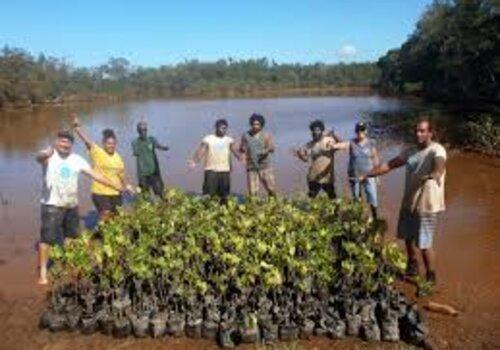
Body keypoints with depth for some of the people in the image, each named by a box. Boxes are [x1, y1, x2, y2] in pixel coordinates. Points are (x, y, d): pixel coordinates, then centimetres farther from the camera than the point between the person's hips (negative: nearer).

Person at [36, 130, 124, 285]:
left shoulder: (77, 160, 3)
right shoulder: (49, 156, -9)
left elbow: (94, 174, 4)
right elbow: (39, 157, -33)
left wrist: (114, 185, 1)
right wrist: (46, 154, -59)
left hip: (72, 205, 5)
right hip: (52, 204, -5)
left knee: (72, 237, 19)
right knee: (47, 237, -6)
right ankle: (43, 273, 3)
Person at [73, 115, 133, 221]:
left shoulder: (117, 157, 7)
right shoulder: (97, 152, -7)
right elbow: (87, 140, -19)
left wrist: (126, 185, 19)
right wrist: (77, 127, -29)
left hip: (115, 193, 5)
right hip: (100, 192, -5)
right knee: (105, 216, -8)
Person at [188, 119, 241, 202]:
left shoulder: (229, 140, 8)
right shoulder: (208, 139, 1)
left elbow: (235, 151, -4)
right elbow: (200, 151, -7)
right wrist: (194, 161, -25)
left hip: (225, 170, 3)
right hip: (211, 170, -3)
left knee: (224, 195, 8)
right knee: (209, 194, -8)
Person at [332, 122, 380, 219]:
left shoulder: (371, 143, -2)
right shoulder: (351, 143, -5)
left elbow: (375, 159, 3)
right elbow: (341, 145, -26)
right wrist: (333, 146, -48)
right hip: (354, 176, 0)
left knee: (373, 199, 2)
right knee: (356, 200, 13)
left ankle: (375, 217, 21)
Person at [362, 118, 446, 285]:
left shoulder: (437, 150, -16)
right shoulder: (410, 151, 5)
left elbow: (440, 164, -38)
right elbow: (389, 165, 7)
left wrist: (435, 174, -60)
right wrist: (367, 175, 3)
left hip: (427, 206, -7)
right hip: (409, 203, 7)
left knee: (424, 244, -1)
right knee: (408, 237, 22)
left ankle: (431, 277, 22)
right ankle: (412, 267, 46)